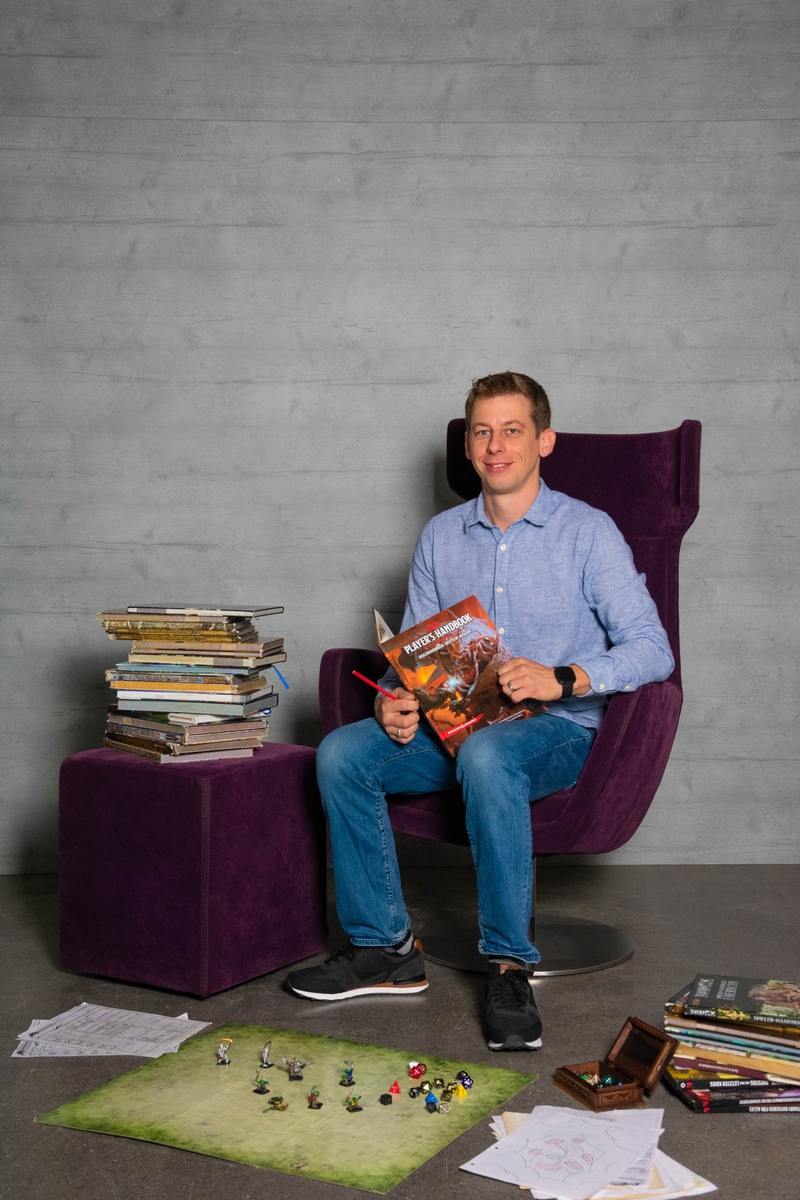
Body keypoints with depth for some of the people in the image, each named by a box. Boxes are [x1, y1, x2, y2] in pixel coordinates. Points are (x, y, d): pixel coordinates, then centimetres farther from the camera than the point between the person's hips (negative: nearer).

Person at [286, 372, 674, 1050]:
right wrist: (395, 701, -10)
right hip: (452, 724, 5)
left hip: (555, 730, -5)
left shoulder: (588, 533, -3)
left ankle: (510, 966, -29)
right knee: (342, 753, -20)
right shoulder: (441, 536, 13)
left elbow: (652, 650, -10)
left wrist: (563, 679, -27)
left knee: (487, 755, -39)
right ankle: (384, 949, -11)